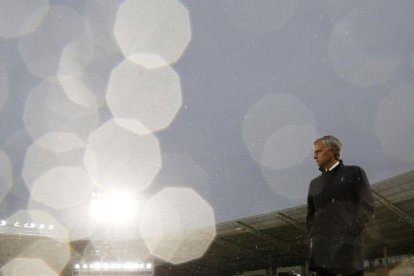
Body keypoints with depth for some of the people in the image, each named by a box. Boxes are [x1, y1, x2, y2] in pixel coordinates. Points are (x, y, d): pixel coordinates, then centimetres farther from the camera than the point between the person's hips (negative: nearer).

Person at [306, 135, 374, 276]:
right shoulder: (315, 183, 22)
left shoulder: (354, 173, 10)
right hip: (321, 247, 4)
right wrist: (312, 238, 4)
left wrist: (350, 232, -9)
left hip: (347, 244, -4)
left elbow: (367, 206, 1)